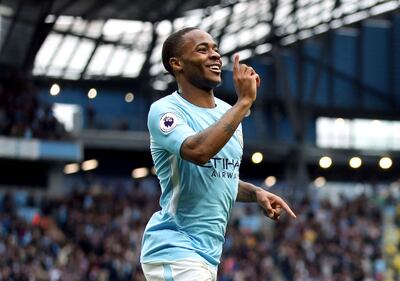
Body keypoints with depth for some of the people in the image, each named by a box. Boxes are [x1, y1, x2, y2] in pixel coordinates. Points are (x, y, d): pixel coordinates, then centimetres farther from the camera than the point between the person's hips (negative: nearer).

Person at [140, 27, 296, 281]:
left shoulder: (227, 112, 14)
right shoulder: (165, 110, -11)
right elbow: (198, 151, -32)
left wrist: (256, 193, 7)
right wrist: (244, 102, -25)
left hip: (208, 251, 9)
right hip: (176, 251, -9)